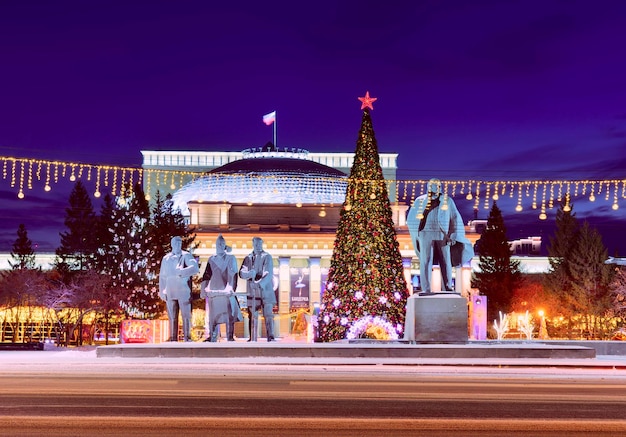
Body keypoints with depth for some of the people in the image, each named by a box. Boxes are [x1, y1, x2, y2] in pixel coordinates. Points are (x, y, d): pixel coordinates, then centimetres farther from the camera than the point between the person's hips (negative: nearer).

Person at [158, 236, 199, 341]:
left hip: (183, 291, -3)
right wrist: (161, 291, 9)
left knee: (186, 316, -2)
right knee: (172, 317, 3)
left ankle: (187, 338, 2)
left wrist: (181, 272, -25)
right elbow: (162, 276, 16)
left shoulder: (186, 256, 3)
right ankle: (173, 339, 6)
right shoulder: (166, 258, 14)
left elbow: (195, 268, -14)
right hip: (170, 292, 3)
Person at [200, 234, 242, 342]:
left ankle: (230, 337, -2)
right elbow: (206, 275, 14)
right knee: (213, 315, 2)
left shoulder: (231, 258, 6)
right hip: (213, 291, 3)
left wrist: (231, 288, -12)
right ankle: (212, 337, 6)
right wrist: (203, 289, 8)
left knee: (229, 314, -6)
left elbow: (233, 275, -1)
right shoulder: (211, 259, 14)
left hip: (226, 291, -3)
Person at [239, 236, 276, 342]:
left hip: (265, 290, -3)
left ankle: (270, 337, -8)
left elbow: (269, 274, -11)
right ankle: (252, 338, 8)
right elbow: (241, 273, 4)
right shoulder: (248, 258, 12)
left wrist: (260, 283, -27)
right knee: (253, 315, 4)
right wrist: (250, 273, -18)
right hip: (252, 291, 3)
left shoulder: (267, 257, 0)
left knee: (268, 314, -7)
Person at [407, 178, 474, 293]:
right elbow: (411, 219, 10)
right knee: (425, 262, -6)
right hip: (426, 234, -1)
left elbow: (455, 219, 5)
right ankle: (426, 289, -5)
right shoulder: (420, 201, 4)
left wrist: (453, 236, -1)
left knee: (445, 262, 3)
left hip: (442, 235, 1)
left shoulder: (447, 200, 4)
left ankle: (447, 288, 13)